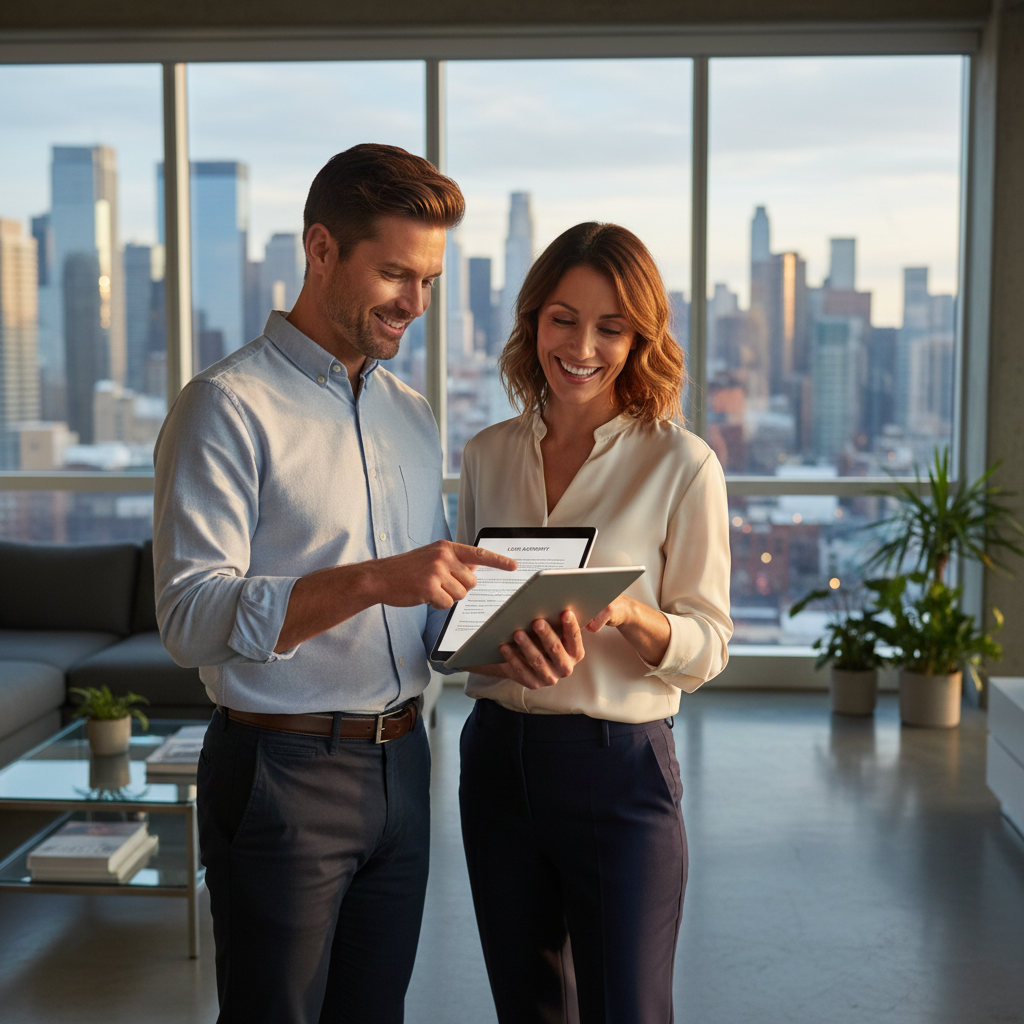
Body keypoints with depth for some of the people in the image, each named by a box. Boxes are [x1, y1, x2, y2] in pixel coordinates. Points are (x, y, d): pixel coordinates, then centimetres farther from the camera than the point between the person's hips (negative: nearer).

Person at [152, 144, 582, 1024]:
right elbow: (192, 619, -21)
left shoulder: (412, 416, 13)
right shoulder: (230, 407, -11)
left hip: (400, 768, 7)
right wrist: (373, 580, -31)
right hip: (281, 775, -6)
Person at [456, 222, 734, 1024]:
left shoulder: (682, 464, -8)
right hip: (498, 755, 5)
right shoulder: (488, 454, 6)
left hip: (618, 765, -4)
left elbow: (707, 646, -7)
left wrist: (627, 612, -26)